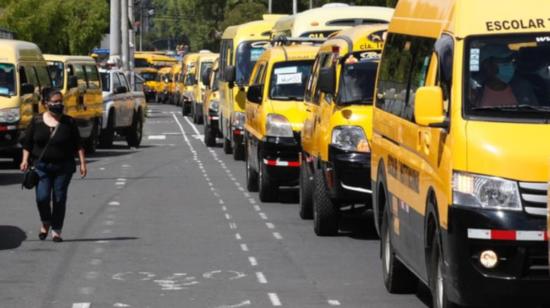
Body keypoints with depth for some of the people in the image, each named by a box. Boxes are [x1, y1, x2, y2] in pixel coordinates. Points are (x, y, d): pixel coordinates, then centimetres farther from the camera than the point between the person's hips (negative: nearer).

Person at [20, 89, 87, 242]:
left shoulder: (69, 122, 3)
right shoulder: (37, 121, 2)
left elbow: (78, 144, 5)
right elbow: (27, 143, 6)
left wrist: (82, 162, 0)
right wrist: (25, 160, -4)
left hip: (64, 167, 0)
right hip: (41, 166, 0)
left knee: (59, 199, 0)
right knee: (42, 197, -11)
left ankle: (56, 230, 11)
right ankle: (45, 223, 16)